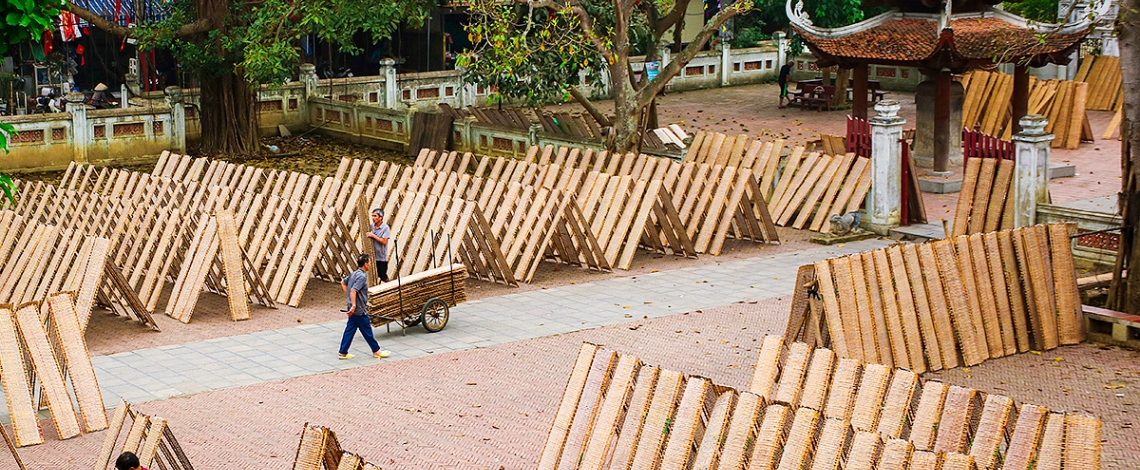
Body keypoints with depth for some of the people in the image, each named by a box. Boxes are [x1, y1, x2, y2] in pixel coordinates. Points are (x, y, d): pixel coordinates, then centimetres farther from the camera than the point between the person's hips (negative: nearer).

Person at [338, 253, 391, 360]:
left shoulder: (354, 274, 9)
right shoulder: (362, 276, -19)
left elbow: (343, 282, 23)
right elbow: (353, 290, -28)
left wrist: (347, 294, 21)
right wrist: (353, 305, -29)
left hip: (353, 310, 9)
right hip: (359, 310, -9)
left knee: (350, 330, 12)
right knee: (367, 331, 3)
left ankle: (343, 353, 14)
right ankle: (376, 351, 14)